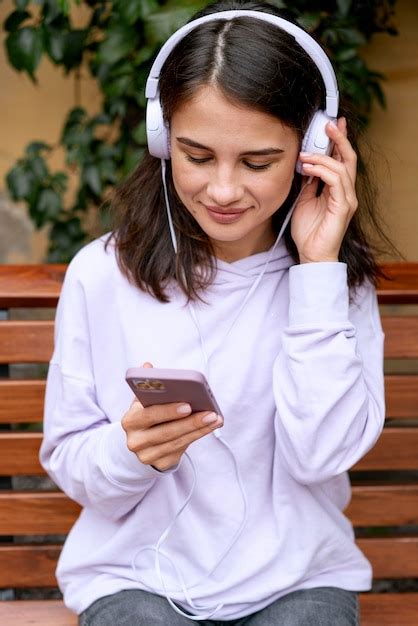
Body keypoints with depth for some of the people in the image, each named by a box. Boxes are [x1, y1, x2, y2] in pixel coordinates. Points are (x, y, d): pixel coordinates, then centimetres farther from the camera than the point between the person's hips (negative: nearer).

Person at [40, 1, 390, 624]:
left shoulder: (341, 279, -2)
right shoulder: (102, 275, -5)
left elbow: (321, 456, -14)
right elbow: (68, 464, 0)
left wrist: (318, 268, -15)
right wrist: (132, 451, -22)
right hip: (137, 576, 0)